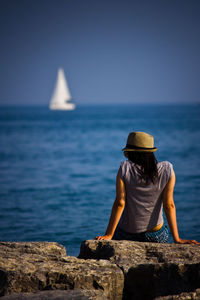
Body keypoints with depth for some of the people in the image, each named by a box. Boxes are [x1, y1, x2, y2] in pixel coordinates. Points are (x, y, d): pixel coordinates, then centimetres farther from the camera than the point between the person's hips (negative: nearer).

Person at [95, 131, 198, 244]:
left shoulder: (125, 169, -12)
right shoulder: (167, 170, -8)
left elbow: (120, 203, -15)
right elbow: (169, 205, -10)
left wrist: (108, 235, -11)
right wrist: (177, 239, -8)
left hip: (126, 234, -1)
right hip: (157, 236, 1)